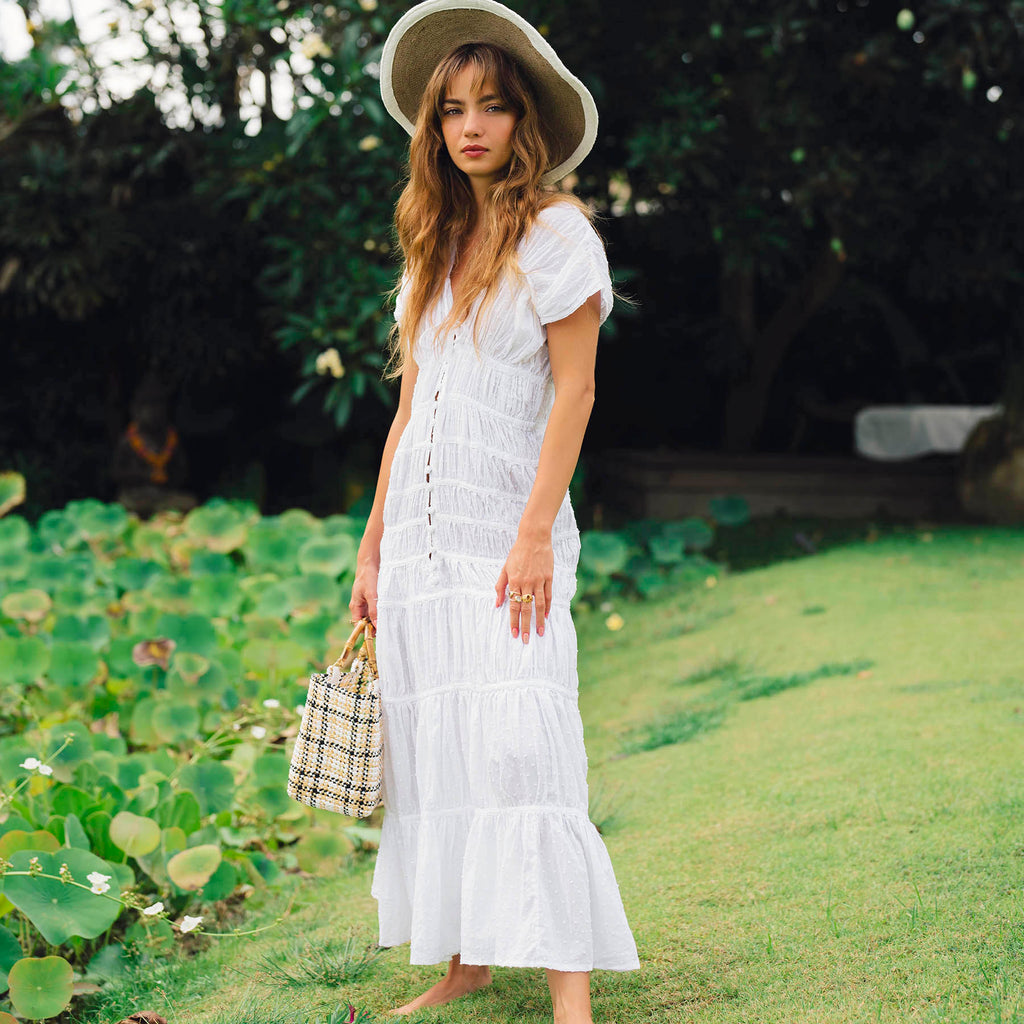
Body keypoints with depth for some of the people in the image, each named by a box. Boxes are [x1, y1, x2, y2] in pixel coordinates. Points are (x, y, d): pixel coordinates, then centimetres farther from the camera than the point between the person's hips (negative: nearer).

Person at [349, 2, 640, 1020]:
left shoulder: (556, 233, -2)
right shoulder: (436, 247, 17)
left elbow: (574, 391, -7)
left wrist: (537, 533, -16)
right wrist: (374, 546, 15)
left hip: (502, 534, -6)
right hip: (421, 535, 7)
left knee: (518, 745, -14)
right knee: (429, 747, 6)